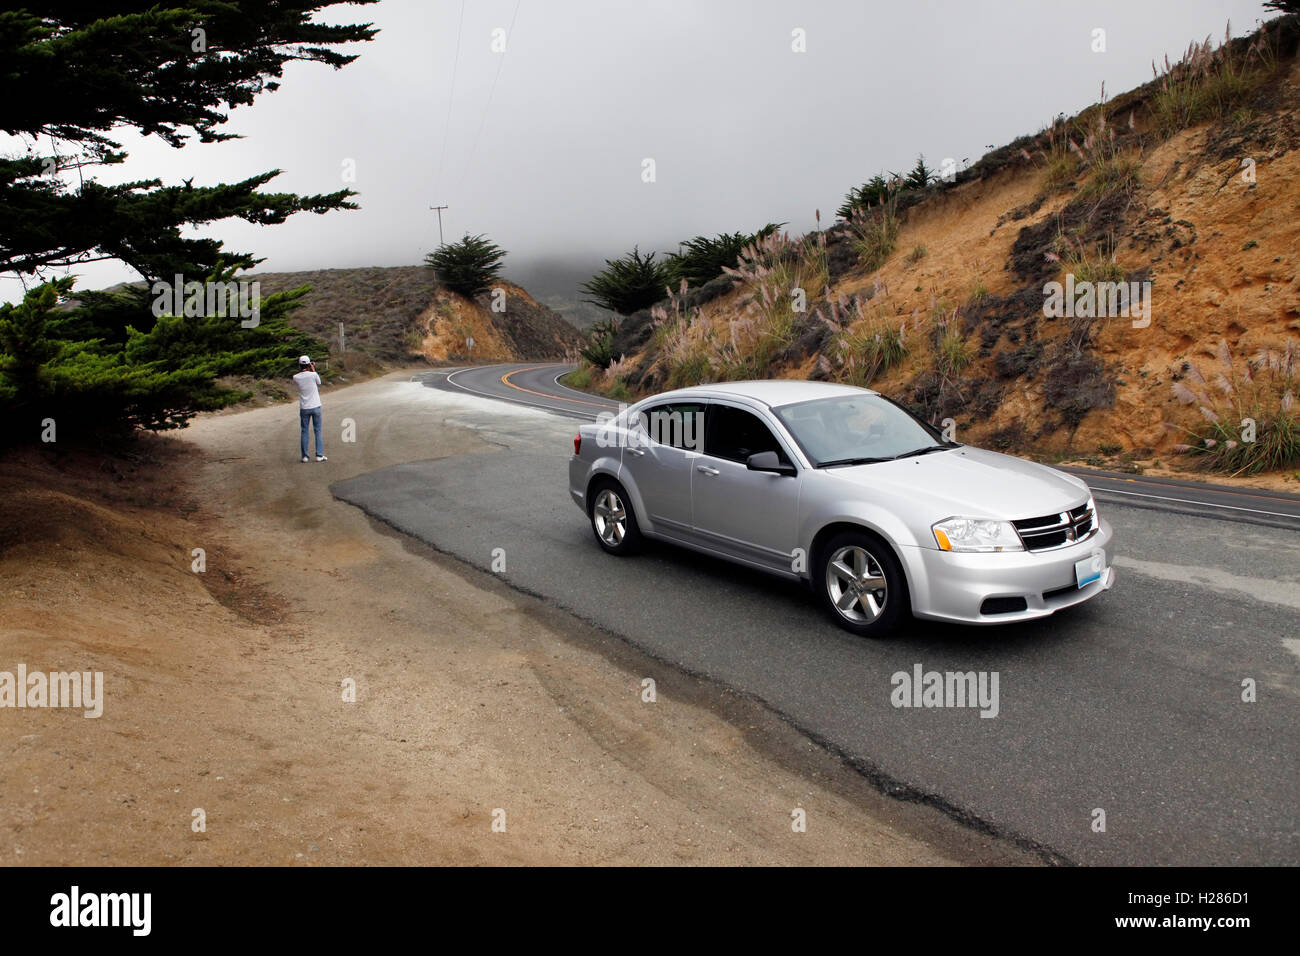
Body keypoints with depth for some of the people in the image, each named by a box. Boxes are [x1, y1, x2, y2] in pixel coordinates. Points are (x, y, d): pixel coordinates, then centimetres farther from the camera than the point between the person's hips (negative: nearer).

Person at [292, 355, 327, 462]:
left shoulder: (296, 378, -6)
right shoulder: (313, 375, -12)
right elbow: (319, 382, 7)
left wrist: (300, 370, 11)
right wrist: (313, 369, 9)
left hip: (304, 408, 2)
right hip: (315, 406, -2)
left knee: (304, 432, 8)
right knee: (318, 431, 5)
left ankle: (305, 456, 7)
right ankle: (319, 455, 2)